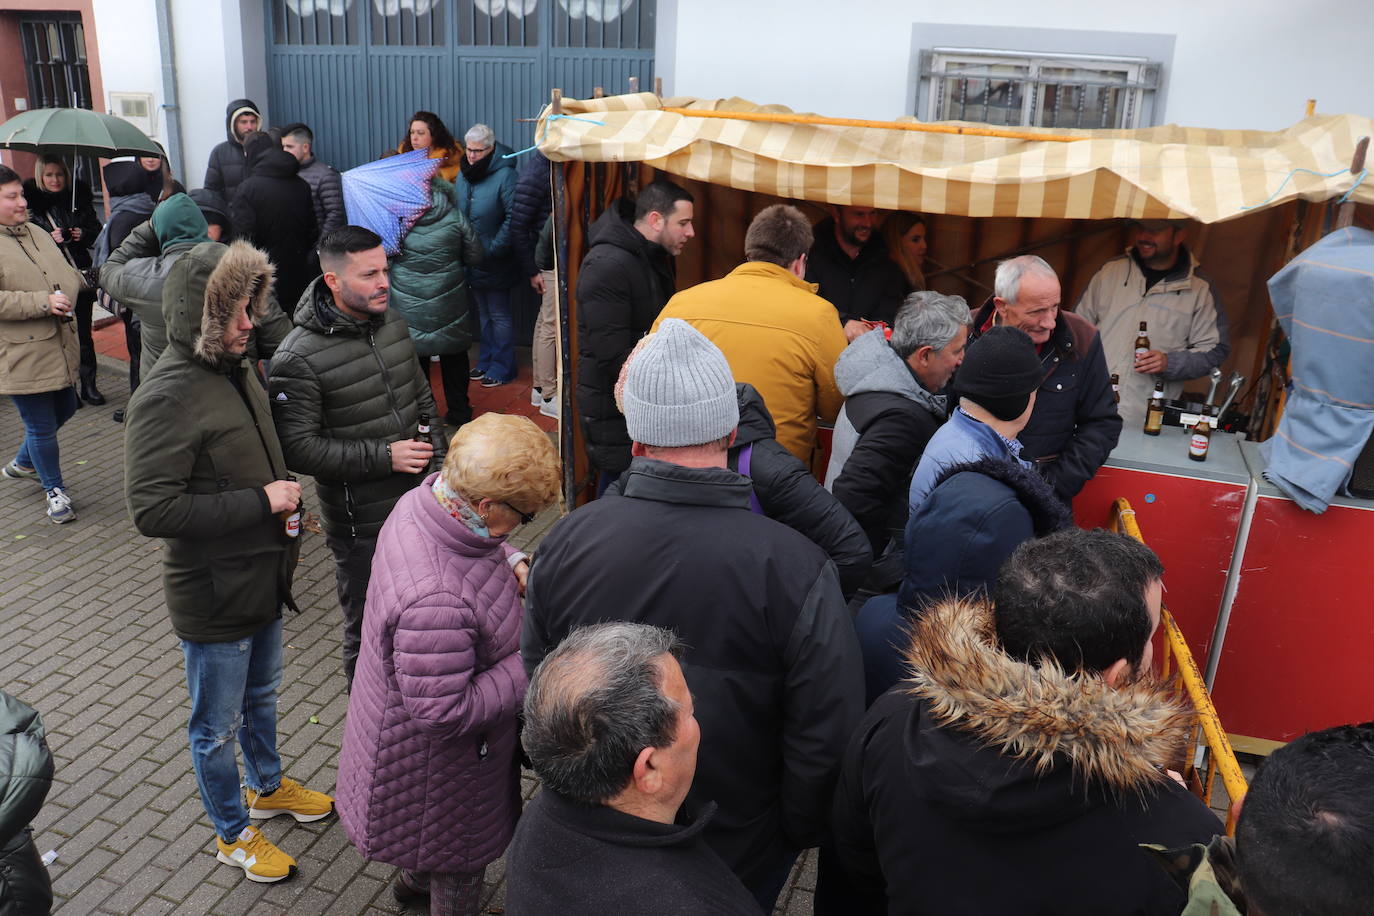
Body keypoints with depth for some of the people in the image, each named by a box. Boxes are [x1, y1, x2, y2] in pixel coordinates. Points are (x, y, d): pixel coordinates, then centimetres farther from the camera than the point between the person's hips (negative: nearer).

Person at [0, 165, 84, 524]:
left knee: (64, 410, 23)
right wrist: (42, 302, -23)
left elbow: (68, 273, 21)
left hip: (60, 347, 8)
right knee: (41, 426, 3)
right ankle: (55, 490, 22)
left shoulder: (37, 233, 11)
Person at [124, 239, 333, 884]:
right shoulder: (166, 399, -25)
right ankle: (233, 834, 35)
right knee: (217, 726, 14)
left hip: (261, 579, 8)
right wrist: (260, 502, -26)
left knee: (261, 694, 28)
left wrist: (284, 500, 6)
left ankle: (268, 787, 51)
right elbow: (151, 509, -28)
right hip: (212, 597, -8)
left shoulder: (235, 367, 3)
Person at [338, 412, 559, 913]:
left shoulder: (423, 499, -17)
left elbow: (485, 541, 7)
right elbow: (444, 713, -35)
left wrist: (514, 563, -11)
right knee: (459, 870, 21)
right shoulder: (436, 600, -45)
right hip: (433, 756, -9)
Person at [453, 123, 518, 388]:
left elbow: (513, 217, -20)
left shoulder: (504, 175, -16)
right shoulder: (463, 175, 6)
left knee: (499, 316, 2)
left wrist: (494, 249, -20)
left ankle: (502, 368, 13)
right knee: (483, 313, 18)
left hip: (496, 263, -7)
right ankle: (486, 361, 30)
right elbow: (457, 214, 16)